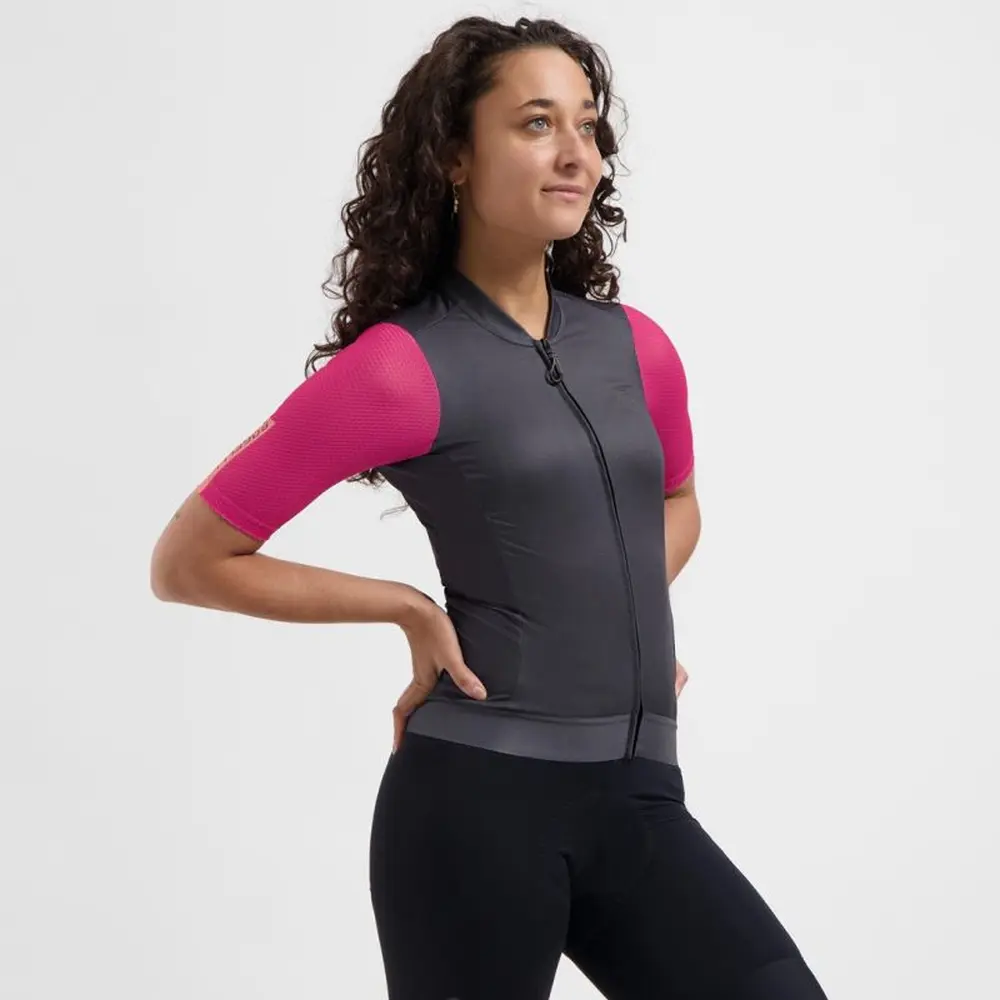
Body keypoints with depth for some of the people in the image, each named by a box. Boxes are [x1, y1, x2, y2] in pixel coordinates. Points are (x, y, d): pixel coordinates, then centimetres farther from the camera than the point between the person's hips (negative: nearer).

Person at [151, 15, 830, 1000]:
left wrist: (629, 614, 12)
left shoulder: (638, 348, 10)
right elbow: (187, 561, -2)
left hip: (635, 803, 5)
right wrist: (415, 609, -3)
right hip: (479, 800, -5)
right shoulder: (402, 367, -8)